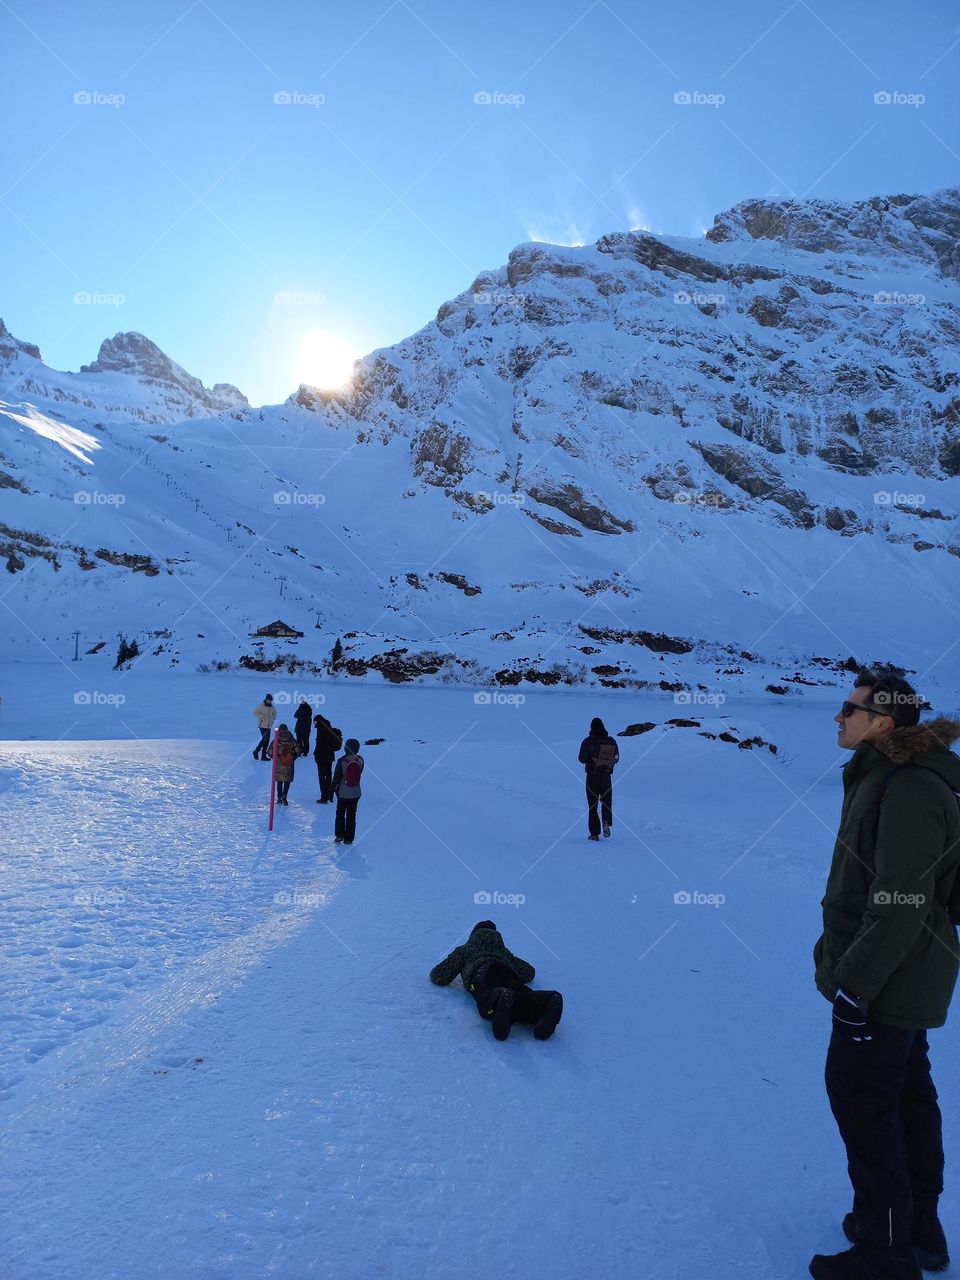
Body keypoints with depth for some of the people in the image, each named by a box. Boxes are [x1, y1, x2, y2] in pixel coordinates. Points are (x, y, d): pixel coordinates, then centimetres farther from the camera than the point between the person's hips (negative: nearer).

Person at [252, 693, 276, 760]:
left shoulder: (271, 706, 9)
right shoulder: (262, 706, -11)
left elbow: (274, 713, 27)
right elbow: (255, 712, -10)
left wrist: (274, 717, 8)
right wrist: (261, 716, -17)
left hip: (269, 726, 7)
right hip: (262, 725, -7)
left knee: (267, 740, 5)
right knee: (264, 739, -14)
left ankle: (264, 755, 10)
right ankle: (256, 752, 3)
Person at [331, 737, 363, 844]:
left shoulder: (342, 761, -15)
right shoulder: (360, 760, -7)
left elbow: (337, 776, -9)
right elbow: (359, 773, 3)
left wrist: (332, 788, 4)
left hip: (343, 792, -2)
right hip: (356, 793, 3)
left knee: (340, 813, 14)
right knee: (352, 815, 9)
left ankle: (339, 835, 14)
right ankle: (349, 838, 12)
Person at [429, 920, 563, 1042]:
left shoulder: (463, 950, 38)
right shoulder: (504, 951, 46)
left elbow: (438, 977, 34)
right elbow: (530, 973, 51)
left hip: (482, 974, -3)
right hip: (509, 975, 3)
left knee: (488, 1002, -35)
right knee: (523, 998, -28)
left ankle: (501, 998, -71)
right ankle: (548, 1000, -61)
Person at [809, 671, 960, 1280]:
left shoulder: (909, 790, -25)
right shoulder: (884, 777, 7)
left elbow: (902, 904, -27)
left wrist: (855, 982, -23)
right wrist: (847, 959, 21)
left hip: (888, 980, -10)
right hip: (903, 975, 10)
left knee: (860, 1095, 2)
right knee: (906, 1093, 20)